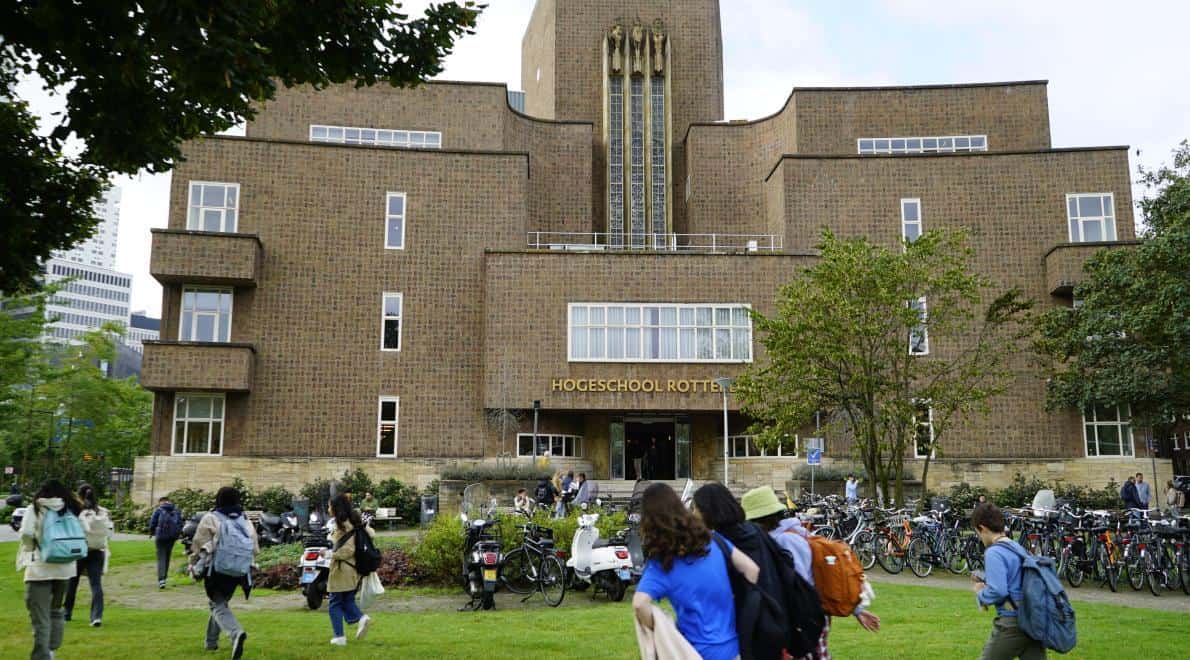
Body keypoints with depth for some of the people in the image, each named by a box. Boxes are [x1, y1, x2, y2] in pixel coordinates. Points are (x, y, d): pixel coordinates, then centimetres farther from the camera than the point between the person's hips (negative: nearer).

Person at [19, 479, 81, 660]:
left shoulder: (35, 509, -2)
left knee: (40, 617, -2)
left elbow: (26, 534, -13)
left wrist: (30, 548, 5)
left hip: (40, 567, -4)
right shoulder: (71, 509, 7)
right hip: (65, 567, 4)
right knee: (56, 610, 21)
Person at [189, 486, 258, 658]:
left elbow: (198, 545, -5)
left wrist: (193, 565, 10)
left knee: (219, 607, -4)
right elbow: (254, 549, 8)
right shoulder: (245, 521, 9)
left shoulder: (211, 519, -5)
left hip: (216, 570, -5)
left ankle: (236, 633, -30)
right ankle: (211, 642, 28)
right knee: (221, 603, 22)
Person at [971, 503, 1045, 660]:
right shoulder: (1018, 547, 13)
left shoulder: (994, 553, -14)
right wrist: (984, 581, 14)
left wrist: (980, 592, -4)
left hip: (1012, 623, -8)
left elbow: (997, 592, -23)